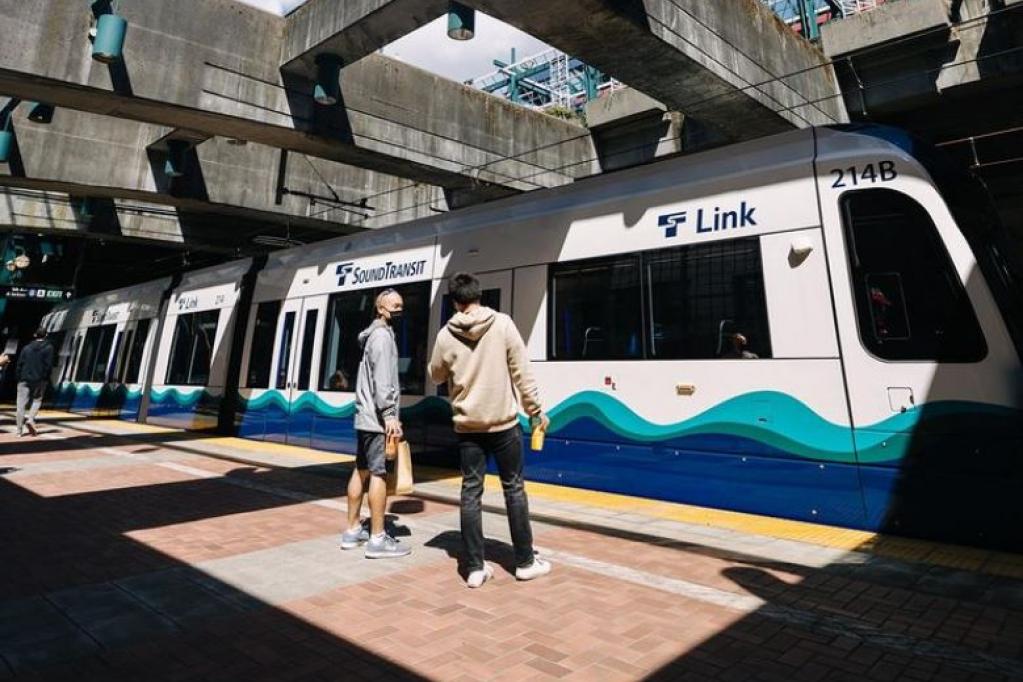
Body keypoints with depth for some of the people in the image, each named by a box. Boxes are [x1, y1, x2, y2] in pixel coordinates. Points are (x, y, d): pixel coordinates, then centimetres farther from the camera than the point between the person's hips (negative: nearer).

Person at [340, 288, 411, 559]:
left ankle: (352, 531, 20)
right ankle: (377, 539, -4)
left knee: (361, 470, 12)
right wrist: (389, 415, -23)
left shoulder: (377, 334, 20)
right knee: (379, 473, -8)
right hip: (377, 418, -10)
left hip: (366, 416, 10)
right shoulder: (381, 335, -9)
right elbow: (381, 380, -20)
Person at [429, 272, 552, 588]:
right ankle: (525, 561, 20)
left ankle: (474, 567, 13)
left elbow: (436, 376, 11)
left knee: (471, 492, 8)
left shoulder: (446, 335, -3)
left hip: (467, 425, 2)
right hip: (503, 422, -1)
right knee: (514, 488, 10)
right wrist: (536, 410, 1)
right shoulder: (503, 324, -8)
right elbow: (522, 372, -7)